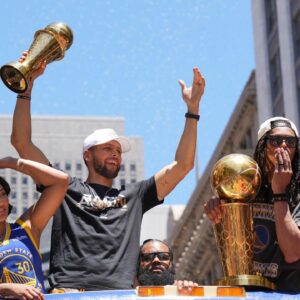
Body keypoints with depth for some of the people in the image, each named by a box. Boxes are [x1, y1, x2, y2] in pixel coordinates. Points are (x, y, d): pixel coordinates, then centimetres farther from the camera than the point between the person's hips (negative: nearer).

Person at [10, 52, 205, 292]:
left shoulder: (133, 195, 30)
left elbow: (182, 166, 28)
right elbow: (21, 141, 18)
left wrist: (192, 109, 25)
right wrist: (27, 82, 15)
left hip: (120, 293, 3)